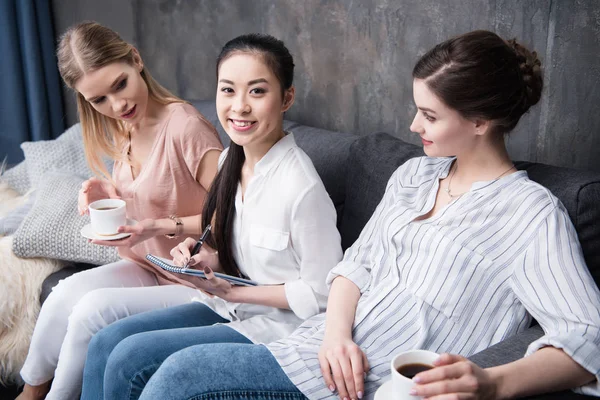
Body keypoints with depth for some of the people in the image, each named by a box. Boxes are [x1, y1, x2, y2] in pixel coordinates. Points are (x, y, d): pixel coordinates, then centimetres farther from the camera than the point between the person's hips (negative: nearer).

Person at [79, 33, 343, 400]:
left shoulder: (302, 186, -25)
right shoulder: (233, 160, 0)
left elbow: (320, 294, -18)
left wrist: (235, 291, -15)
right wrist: (211, 260, -5)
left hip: (279, 325, -8)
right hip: (232, 305, 8)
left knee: (129, 358, -14)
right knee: (105, 342, -1)